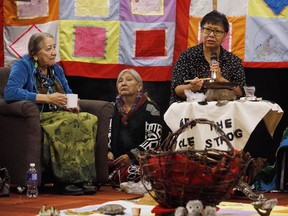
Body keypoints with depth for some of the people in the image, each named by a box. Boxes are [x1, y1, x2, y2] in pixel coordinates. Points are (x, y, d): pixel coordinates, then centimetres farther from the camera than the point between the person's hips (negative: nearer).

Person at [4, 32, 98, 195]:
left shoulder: (56, 69, 18)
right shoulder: (23, 66, -4)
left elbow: (69, 94, 23)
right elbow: (10, 92, -21)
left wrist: (73, 105, -4)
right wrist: (47, 98, -21)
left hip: (59, 116, 6)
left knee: (90, 120, -25)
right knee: (71, 122, -35)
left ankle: (83, 178, -29)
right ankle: (65, 180, -30)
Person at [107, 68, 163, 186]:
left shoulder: (149, 108, 2)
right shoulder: (113, 107, 19)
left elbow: (154, 139, -7)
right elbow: (107, 133, 14)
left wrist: (131, 155, -15)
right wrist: (109, 151, -6)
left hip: (140, 160, -4)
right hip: (115, 159, 4)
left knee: (126, 173, -37)